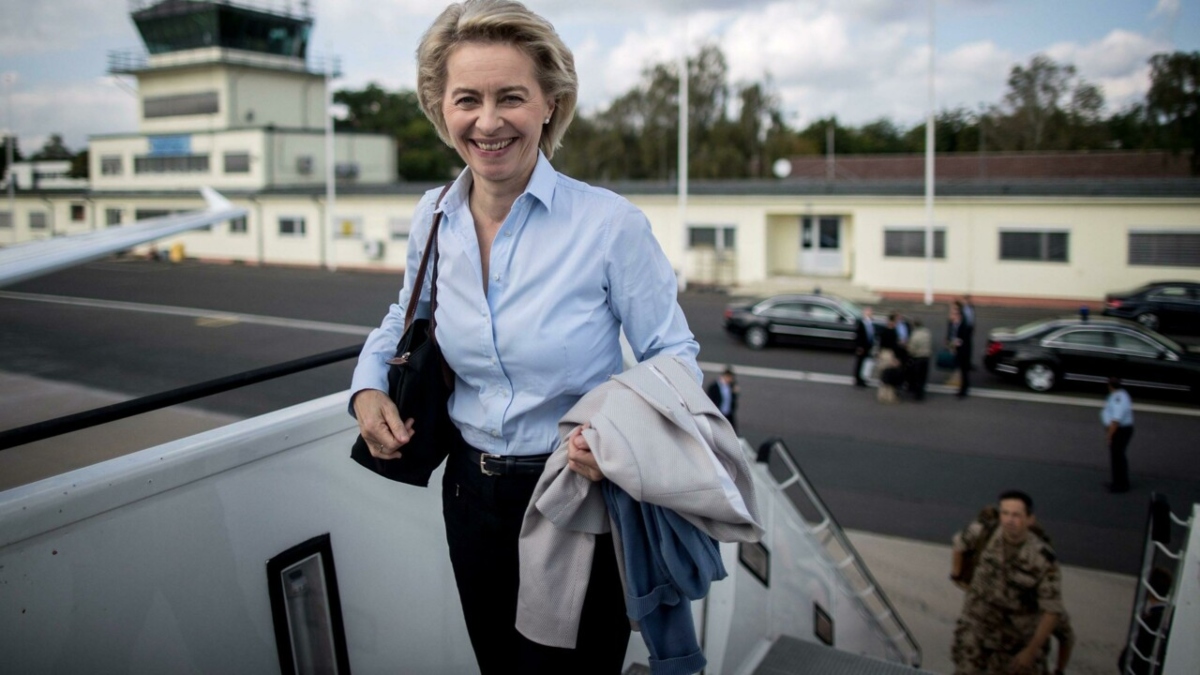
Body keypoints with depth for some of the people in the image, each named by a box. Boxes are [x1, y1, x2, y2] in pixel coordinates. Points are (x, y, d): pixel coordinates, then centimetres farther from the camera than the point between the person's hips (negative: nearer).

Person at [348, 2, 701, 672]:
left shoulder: (613, 225, -18)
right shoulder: (432, 219, -3)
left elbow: (673, 356, -11)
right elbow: (407, 317, 16)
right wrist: (369, 385, -2)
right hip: (471, 492, 5)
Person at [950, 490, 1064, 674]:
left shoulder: (1043, 559, -23)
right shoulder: (985, 533, -16)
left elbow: (1052, 611, -17)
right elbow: (960, 542, 8)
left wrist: (1031, 651, -15)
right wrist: (956, 574, 19)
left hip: (1022, 635, -2)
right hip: (977, 622, 2)